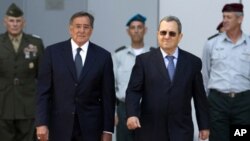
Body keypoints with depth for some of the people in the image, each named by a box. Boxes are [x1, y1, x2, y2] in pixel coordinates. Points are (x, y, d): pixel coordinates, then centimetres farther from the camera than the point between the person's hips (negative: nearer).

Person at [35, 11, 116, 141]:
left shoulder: (103, 56, 2)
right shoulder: (53, 52, 1)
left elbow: (108, 96, 3)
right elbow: (43, 91, -1)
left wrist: (107, 130, 0)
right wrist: (41, 123, -8)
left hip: (90, 127, 0)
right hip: (59, 125, 0)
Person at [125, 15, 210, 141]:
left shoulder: (193, 62, 6)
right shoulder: (144, 60, 2)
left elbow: (199, 96, 9)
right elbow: (133, 91, -4)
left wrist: (204, 126, 10)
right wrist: (132, 114, -21)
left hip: (181, 131, 0)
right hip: (150, 130, 0)